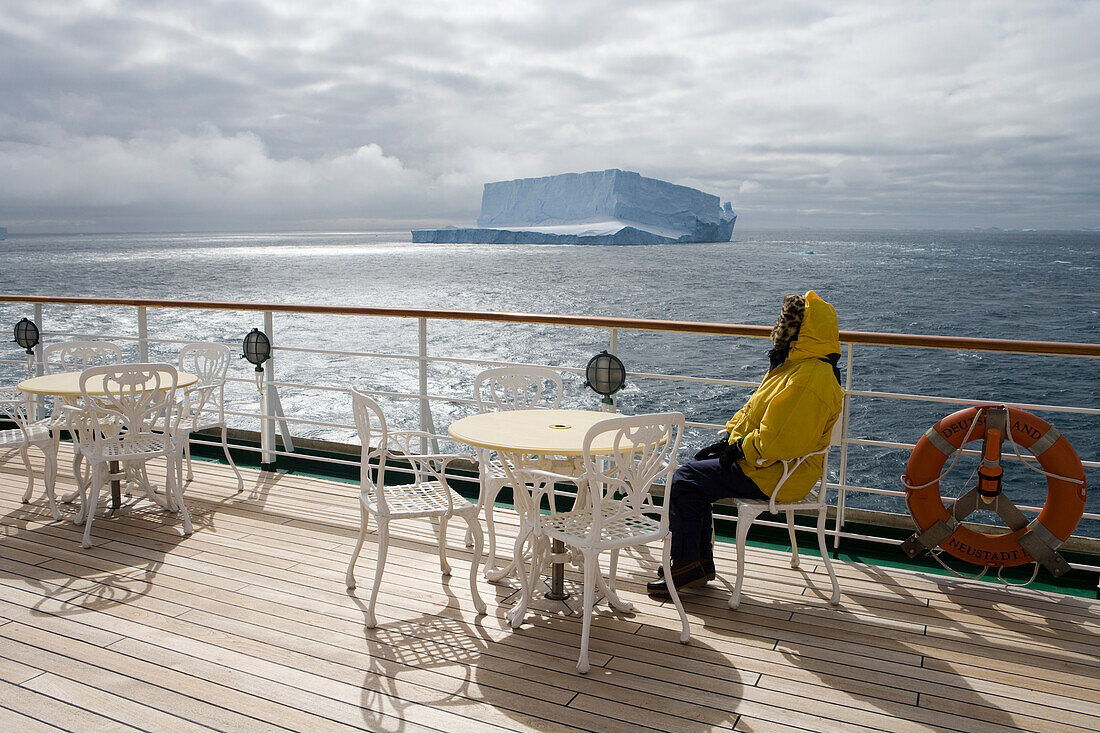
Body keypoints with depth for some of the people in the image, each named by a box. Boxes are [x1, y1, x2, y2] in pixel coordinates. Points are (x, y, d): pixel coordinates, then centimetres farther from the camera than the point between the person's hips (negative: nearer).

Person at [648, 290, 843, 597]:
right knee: (695, 469, 13)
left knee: (685, 479, -10)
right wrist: (728, 439, 7)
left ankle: (687, 564, 3)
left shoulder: (810, 379, -26)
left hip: (776, 477, -11)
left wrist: (740, 449, -14)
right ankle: (701, 561, 17)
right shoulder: (794, 365, 10)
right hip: (763, 461, 11)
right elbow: (753, 411, 17)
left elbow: (778, 442, -29)